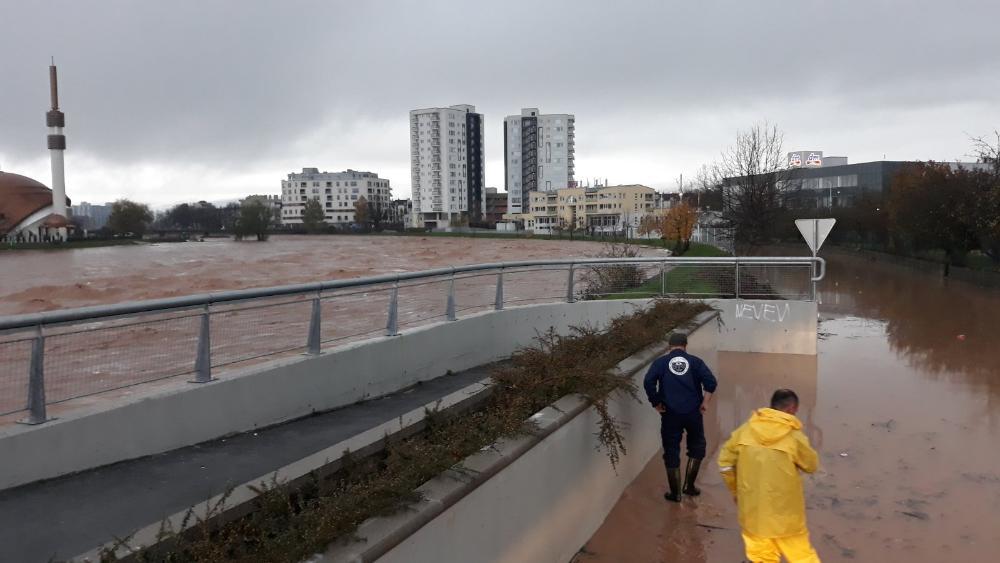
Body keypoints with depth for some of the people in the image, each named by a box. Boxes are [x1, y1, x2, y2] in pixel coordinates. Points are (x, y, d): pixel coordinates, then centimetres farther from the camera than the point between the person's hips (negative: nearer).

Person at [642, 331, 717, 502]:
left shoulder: (660, 362, 2)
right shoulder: (695, 361, 5)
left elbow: (648, 382, -13)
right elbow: (711, 381, -8)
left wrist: (656, 403, -3)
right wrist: (705, 402, 0)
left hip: (670, 413, -1)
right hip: (693, 412, 1)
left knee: (671, 452, 9)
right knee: (697, 447, 22)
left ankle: (675, 493, 15)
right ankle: (689, 485, 22)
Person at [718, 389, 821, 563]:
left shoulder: (745, 430, -4)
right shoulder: (794, 436, -13)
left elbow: (725, 462, 2)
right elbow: (811, 465, 3)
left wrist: (735, 490, 14)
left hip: (753, 511, 3)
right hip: (785, 512, -3)